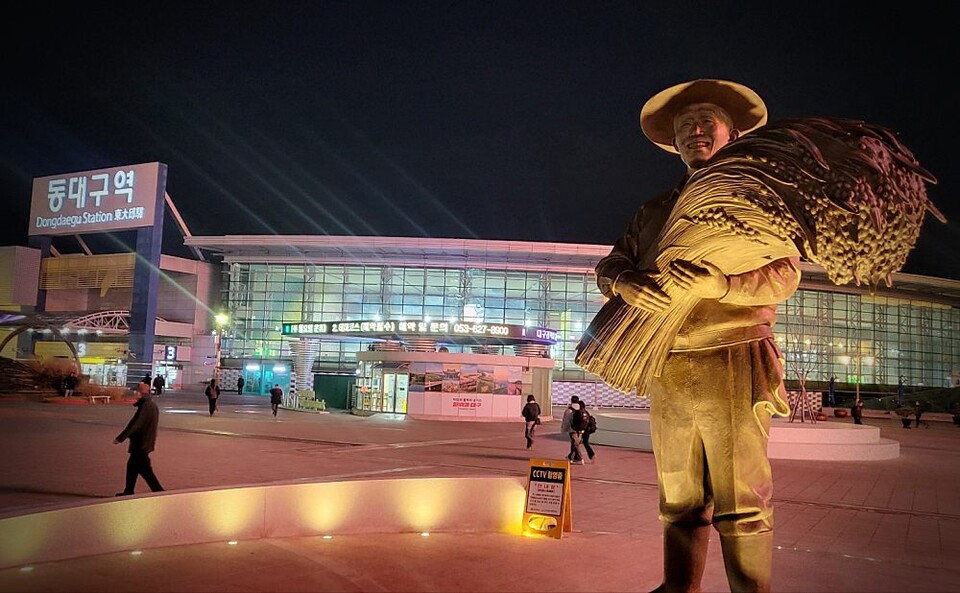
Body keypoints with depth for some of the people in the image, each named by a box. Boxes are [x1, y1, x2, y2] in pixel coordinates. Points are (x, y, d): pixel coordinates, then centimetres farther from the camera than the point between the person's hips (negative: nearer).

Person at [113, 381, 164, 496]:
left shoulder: (145, 406, -22)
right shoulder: (153, 405, 10)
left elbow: (135, 425, -24)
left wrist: (120, 438, -19)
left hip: (141, 444, -10)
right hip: (146, 442, 10)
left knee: (144, 469, -4)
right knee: (132, 465, 18)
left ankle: (159, 491, -3)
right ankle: (128, 492, 27)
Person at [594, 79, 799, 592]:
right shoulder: (653, 211, 21)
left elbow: (786, 273, -5)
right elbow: (609, 264, 12)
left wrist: (721, 285, -23)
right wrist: (623, 282, -13)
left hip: (732, 364, -4)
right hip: (667, 370, 4)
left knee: (742, 501, -2)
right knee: (679, 498, 10)